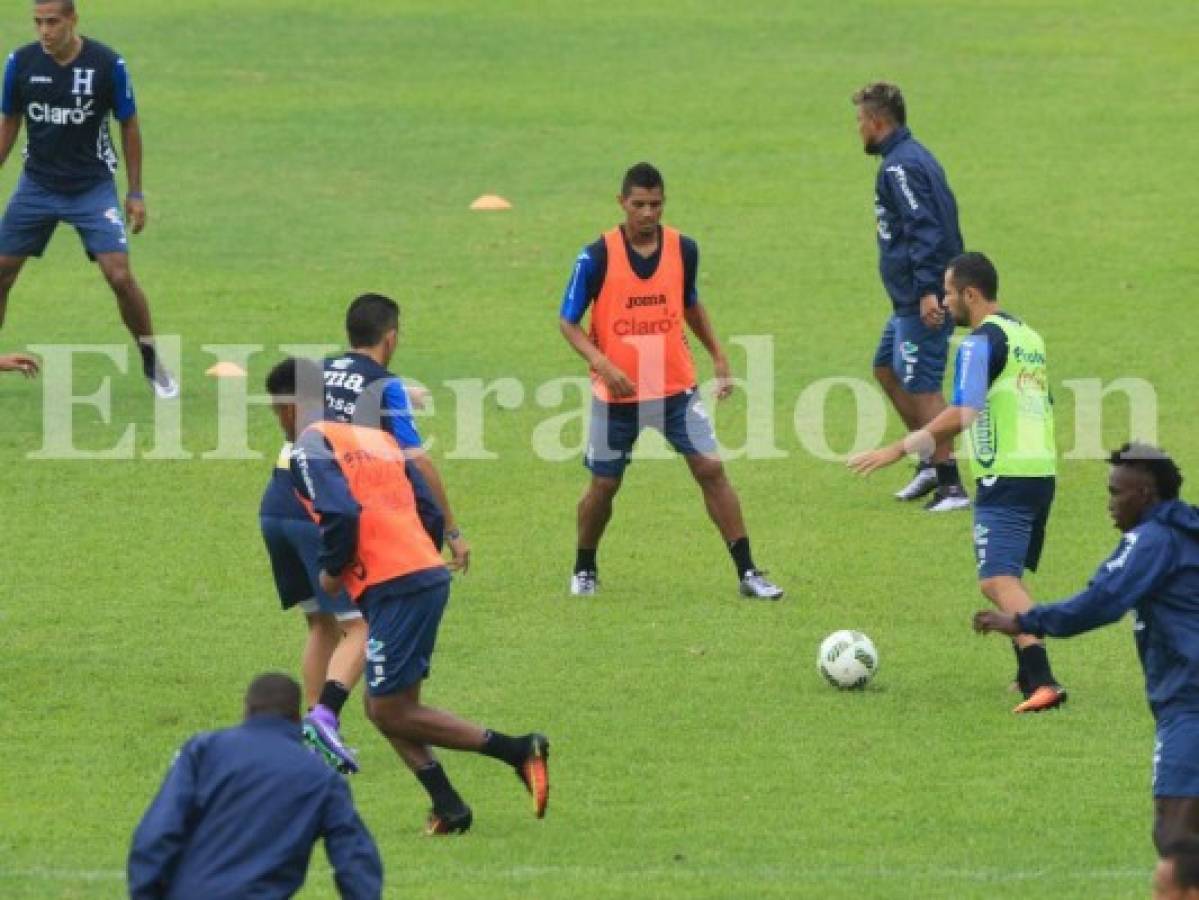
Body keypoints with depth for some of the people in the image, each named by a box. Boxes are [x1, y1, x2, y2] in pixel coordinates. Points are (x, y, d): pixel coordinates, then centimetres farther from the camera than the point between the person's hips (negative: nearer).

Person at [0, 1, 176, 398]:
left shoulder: (107, 64, -13)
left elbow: (129, 127, -2)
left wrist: (136, 193, -1)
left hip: (93, 187, -3)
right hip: (37, 184, 3)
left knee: (120, 277, -13)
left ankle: (153, 365, 5)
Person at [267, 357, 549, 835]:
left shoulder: (311, 445, -4)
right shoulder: (378, 438, 21)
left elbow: (341, 513, -19)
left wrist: (332, 570, -4)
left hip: (393, 589, -9)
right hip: (430, 574, 9)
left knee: (391, 711, -3)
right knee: (383, 706, 15)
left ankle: (519, 750, -8)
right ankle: (448, 808, 7)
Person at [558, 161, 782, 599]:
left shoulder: (684, 249, -2)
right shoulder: (597, 257, -13)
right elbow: (568, 322, -7)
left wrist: (717, 354, 12)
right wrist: (603, 364, -21)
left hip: (676, 387, 2)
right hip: (617, 393, -2)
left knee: (711, 469, -7)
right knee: (603, 485, 6)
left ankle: (748, 573, -3)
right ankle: (584, 570, 30)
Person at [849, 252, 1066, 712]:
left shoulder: (982, 342, -11)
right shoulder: (1028, 337, 17)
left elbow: (963, 414, -22)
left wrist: (899, 449, -21)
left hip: (1005, 477, -9)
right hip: (1042, 471, 9)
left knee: (998, 580, -15)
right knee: (1008, 576, 23)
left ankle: (1042, 680, -30)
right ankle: (1030, 674, 25)